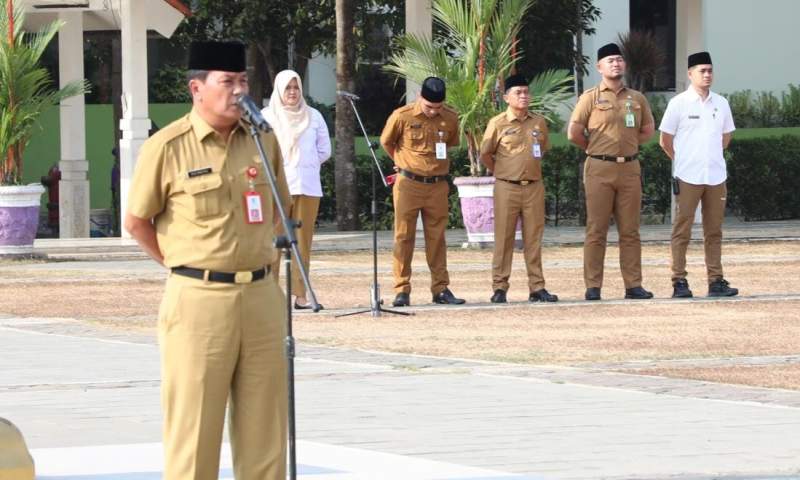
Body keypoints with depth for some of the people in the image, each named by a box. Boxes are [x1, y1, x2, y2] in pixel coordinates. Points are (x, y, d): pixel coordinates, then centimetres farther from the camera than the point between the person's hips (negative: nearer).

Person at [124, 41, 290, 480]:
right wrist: (184, 265, 5)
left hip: (261, 295, 5)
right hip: (198, 298, -5)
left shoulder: (263, 140, 8)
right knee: (193, 428, -1)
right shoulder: (167, 147, -6)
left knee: (264, 428, 8)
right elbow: (136, 222, 3)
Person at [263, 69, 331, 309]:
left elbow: (325, 150, 16)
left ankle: (300, 294, 1)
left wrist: (306, 164, 8)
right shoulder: (267, 116, 6)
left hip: (307, 186, 2)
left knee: (303, 240, 0)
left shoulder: (313, 116, 13)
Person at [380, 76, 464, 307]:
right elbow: (386, 142, 7)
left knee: (437, 238, 7)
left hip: (437, 186, 3)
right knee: (404, 237, -2)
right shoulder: (402, 116, -10)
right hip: (408, 184, -2)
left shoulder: (451, 119, -2)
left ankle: (440, 288, 12)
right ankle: (402, 290, 1)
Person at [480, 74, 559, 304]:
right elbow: (485, 154, 3)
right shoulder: (498, 123, -3)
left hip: (534, 187, 4)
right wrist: (502, 173, 8)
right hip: (507, 188, -3)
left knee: (534, 238, 5)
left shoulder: (539, 122, 8)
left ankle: (537, 287, 8)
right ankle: (499, 288, 2)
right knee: (504, 238, -1)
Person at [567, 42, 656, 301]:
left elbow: (648, 130, 23)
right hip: (600, 169, -4)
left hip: (630, 168, 4)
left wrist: (628, 146, 13)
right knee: (596, 230, -3)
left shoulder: (637, 98, 12)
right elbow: (574, 133, -1)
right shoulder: (591, 97, 0)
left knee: (630, 231, 5)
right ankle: (593, 287, -1)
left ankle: (633, 285, 7)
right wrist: (597, 149, 7)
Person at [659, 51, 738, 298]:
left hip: (716, 176, 4)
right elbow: (665, 140, 3)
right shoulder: (679, 103, -3)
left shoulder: (721, 103, 10)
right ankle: (679, 282, -2)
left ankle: (716, 280, 8)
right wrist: (682, 161, 7)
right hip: (688, 177, -4)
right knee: (682, 231, -3)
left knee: (714, 231, 6)